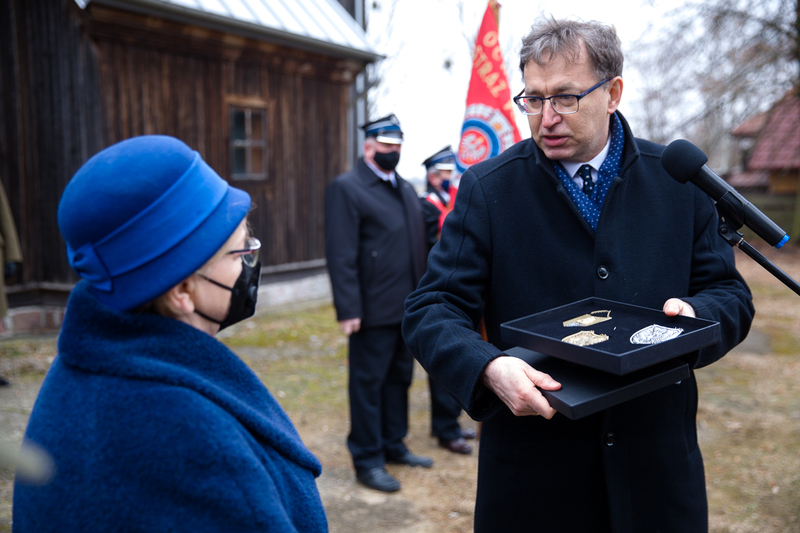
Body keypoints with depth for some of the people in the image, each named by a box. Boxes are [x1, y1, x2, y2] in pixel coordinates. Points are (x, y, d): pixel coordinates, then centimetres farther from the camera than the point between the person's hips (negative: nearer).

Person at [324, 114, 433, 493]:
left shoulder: (406, 189, 16)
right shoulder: (346, 188, -8)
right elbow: (341, 257, -14)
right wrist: (349, 310, -19)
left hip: (408, 308, 7)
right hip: (374, 311, -7)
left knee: (399, 379, 17)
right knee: (368, 383, 4)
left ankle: (393, 445, 32)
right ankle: (368, 460, 16)